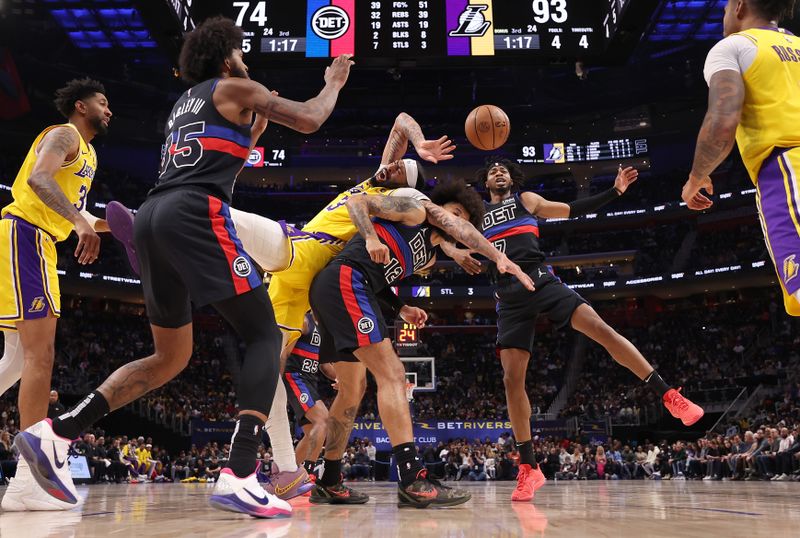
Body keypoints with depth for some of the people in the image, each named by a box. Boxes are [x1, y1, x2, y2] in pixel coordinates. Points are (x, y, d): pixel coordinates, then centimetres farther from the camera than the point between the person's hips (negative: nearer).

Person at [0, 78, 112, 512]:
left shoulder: (87, 153, 26)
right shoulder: (64, 134, -2)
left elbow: (75, 213, 30)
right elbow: (38, 178, -22)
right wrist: (81, 222, -32)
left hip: (37, 244, 10)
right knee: (40, 354, -15)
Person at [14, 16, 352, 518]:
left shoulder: (184, 102, 32)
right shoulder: (234, 88, 10)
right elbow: (309, 119, 7)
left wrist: (253, 131, 41)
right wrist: (335, 82, 25)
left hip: (153, 217, 8)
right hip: (196, 214, -8)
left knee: (171, 356, 16)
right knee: (265, 335, -5)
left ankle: (55, 433, 5)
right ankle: (240, 477, -20)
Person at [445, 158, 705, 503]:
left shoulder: (526, 200, 17)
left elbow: (573, 210, 15)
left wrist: (615, 191, 5)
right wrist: (455, 253, -6)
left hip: (540, 280, -1)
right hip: (509, 297, 1)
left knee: (598, 327, -22)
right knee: (512, 379, -7)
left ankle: (669, 396, -13)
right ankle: (529, 469, 0)